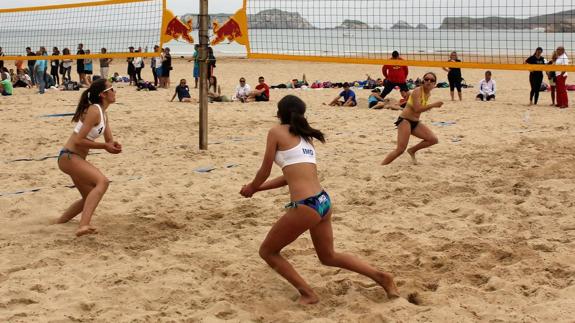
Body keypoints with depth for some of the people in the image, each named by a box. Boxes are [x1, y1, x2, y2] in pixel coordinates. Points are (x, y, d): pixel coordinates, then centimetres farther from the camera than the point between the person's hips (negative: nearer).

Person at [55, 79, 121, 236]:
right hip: (69, 156, -10)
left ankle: (58, 223, 39)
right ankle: (83, 226, -42)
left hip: (76, 158, 10)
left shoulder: (103, 113, 11)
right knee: (102, 181, -30)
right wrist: (104, 146, -17)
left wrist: (113, 145, -7)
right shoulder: (94, 110, -17)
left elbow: (109, 140, 16)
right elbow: (79, 140, -22)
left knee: (90, 197, 23)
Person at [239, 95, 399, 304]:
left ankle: (307, 294, 10)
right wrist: (257, 189, 31)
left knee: (267, 251, 14)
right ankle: (381, 277, 25)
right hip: (324, 202, 8)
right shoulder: (305, 136, 20)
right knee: (329, 257, 28)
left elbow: (265, 171, 5)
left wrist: (251, 188, 25)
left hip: (305, 206, -8)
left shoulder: (276, 132, -1)